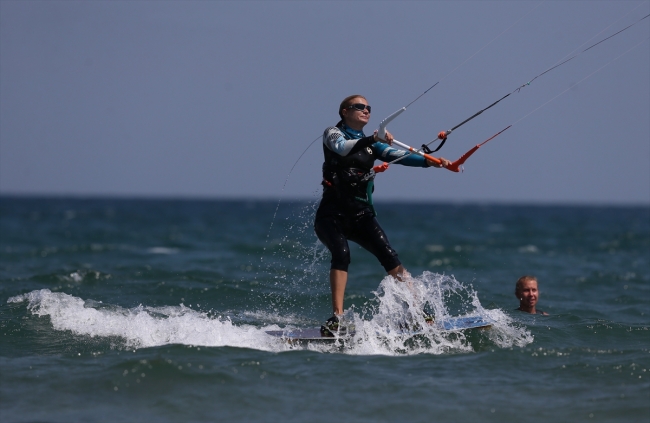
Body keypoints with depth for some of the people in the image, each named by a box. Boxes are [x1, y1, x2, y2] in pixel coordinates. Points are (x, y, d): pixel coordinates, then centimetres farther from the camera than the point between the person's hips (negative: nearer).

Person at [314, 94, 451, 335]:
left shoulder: (372, 143, 16)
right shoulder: (333, 133, 2)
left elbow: (399, 156, 1)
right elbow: (341, 148, -21)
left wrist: (429, 162, -16)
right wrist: (372, 140, -37)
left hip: (361, 215, 4)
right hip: (332, 213, -4)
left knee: (388, 256, -15)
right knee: (341, 254, -29)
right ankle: (336, 318, -32)